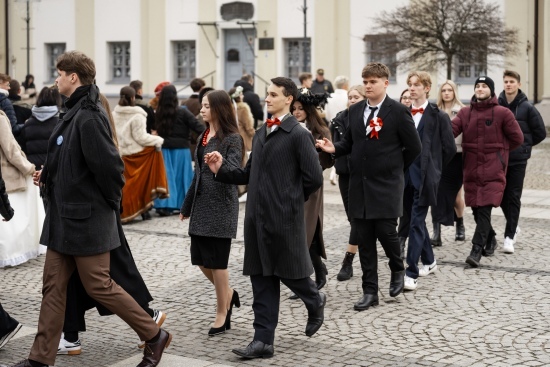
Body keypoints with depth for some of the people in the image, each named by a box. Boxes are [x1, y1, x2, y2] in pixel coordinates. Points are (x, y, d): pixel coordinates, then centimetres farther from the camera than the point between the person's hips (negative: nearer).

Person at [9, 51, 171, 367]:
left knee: (100, 287, 0)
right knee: (53, 286, 11)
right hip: (65, 217, 10)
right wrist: (49, 176, 8)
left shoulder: (89, 117, -21)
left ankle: (155, 336, 14)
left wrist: (111, 202, -12)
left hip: (87, 219, -10)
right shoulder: (75, 113, 11)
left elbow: (109, 165, -25)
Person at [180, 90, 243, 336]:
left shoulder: (232, 138, -10)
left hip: (221, 206, -7)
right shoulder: (203, 137, 12)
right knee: (201, 259, 8)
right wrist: (186, 206, 22)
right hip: (201, 205, 7)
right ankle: (227, 294, 31)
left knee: (217, 261, -2)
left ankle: (222, 314, 10)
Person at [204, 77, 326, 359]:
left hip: (284, 219, -7)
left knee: (290, 272, 6)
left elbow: (314, 178, -11)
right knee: (261, 280, 7)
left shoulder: (298, 135, -9)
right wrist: (221, 168, 2)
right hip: (257, 218, 7)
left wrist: (290, 200, -1)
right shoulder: (261, 133, 14)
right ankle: (263, 340, 10)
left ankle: (315, 302, 37)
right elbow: (250, 174, 15)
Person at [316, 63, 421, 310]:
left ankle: (397, 270, 24)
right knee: (364, 240, 5)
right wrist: (334, 148, -4)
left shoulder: (398, 111, -6)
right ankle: (370, 292, 12)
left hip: (386, 185, -4)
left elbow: (414, 148, -1)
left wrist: (396, 169, 5)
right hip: (360, 185, 5)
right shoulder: (355, 110, 9)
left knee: (385, 232, -8)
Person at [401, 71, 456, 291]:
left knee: (417, 223, -10)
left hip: (425, 178, -5)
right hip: (405, 176, 5)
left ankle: (411, 273, -12)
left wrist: (433, 168, 5)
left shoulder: (438, 116, -3)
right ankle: (429, 261, 32)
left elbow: (449, 149, 2)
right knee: (415, 221, 14)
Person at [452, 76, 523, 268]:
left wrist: (498, 151, 3)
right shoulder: (465, 113, 6)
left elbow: (517, 138, 2)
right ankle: (490, 239, 34)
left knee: (485, 209, -12)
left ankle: (477, 250, -12)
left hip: (493, 171, -4)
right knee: (476, 210, 10)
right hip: (471, 170, 4)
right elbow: (450, 130, -7)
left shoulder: (503, 113, -2)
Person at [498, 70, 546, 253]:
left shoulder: (527, 108, -4)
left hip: (518, 160, -2)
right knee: (501, 195, 9)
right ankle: (513, 226, 30)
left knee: (513, 197, 0)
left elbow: (540, 132, 2)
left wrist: (524, 145, 3)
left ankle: (509, 236, 4)